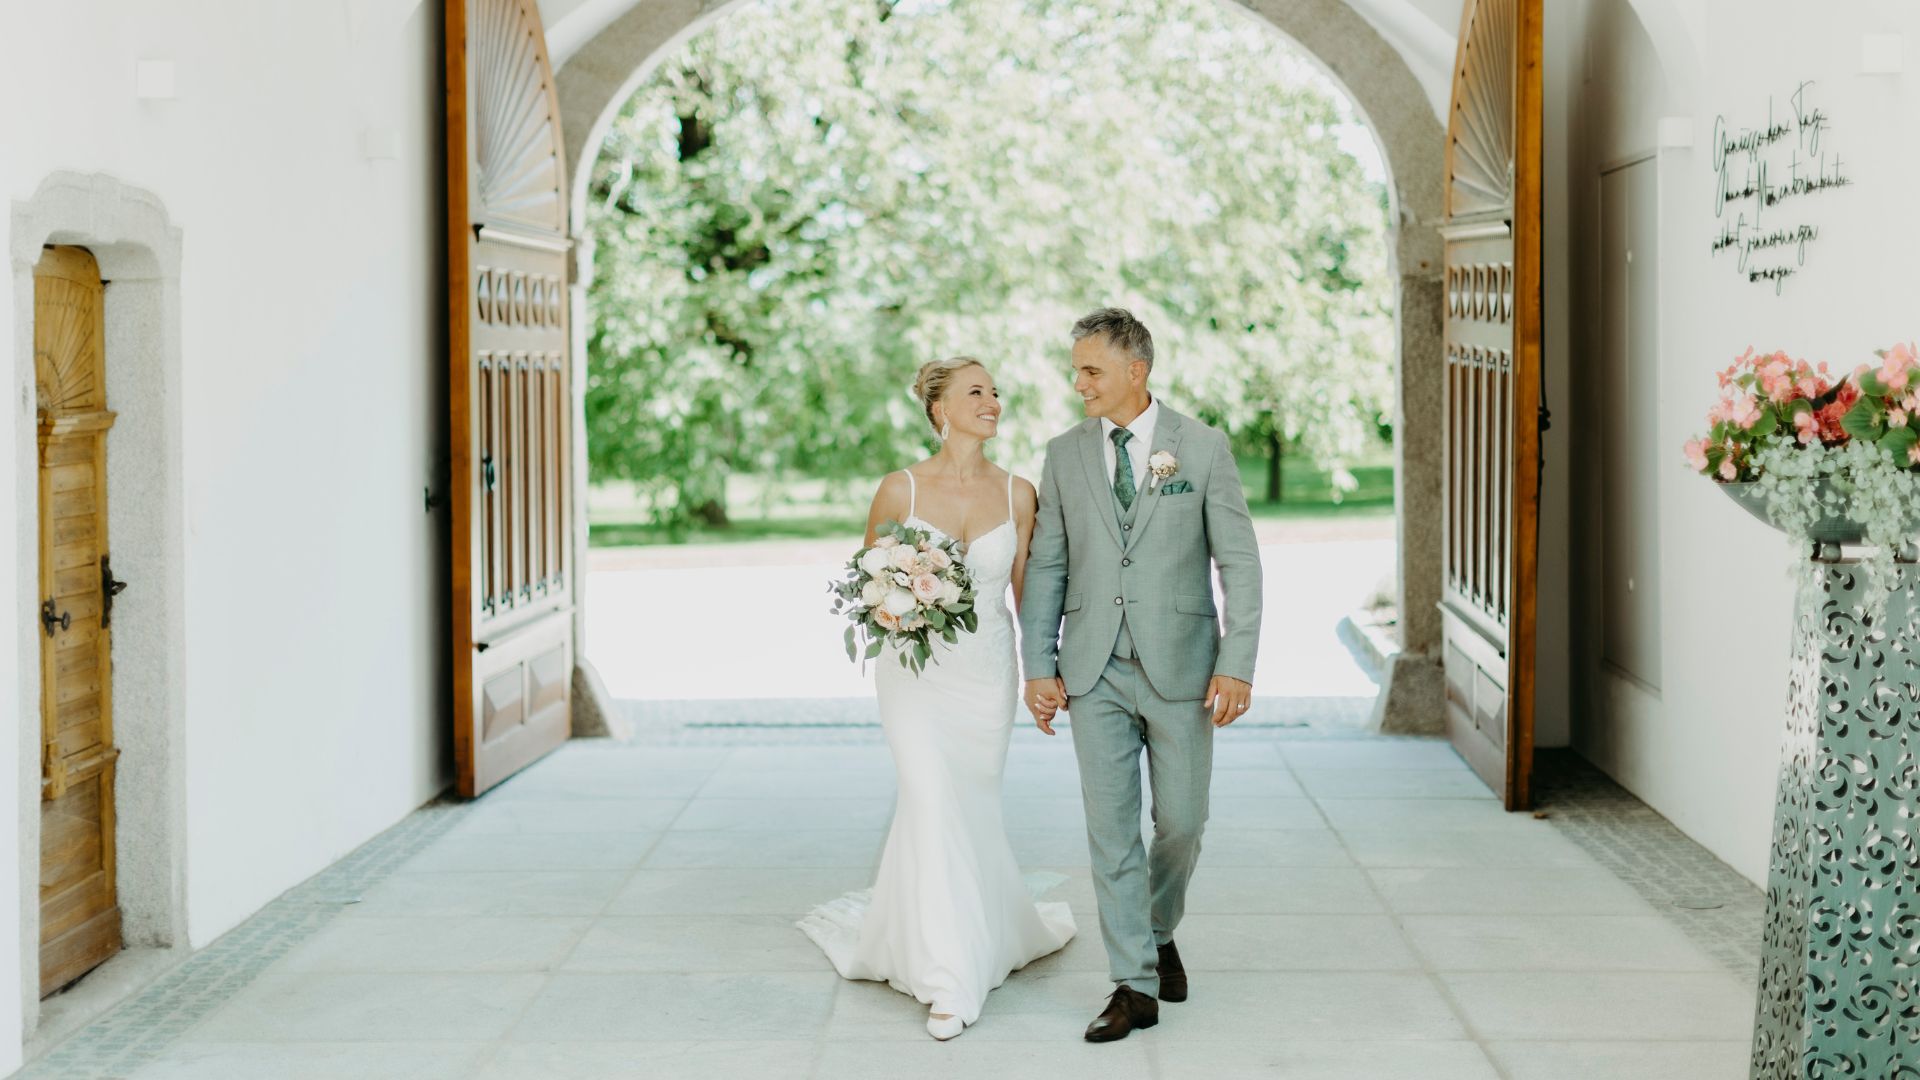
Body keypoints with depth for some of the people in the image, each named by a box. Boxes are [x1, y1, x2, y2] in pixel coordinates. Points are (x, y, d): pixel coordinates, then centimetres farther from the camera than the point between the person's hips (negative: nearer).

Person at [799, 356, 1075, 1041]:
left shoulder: (1017, 493, -1)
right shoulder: (900, 489, -7)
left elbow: (1027, 591, 6)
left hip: (988, 670, 2)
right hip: (916, 671, -2)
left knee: (971, 810, 11)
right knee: (933, 803, -12)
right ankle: (950, 981, -5)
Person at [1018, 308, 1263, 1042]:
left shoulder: (1203, 448, -2)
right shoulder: (1065, 455, 5)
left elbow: (1239, 563, -3)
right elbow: (1046, 566, 7)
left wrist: (1237, 665, -10)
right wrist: (1038, 667, 1)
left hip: (1179, 669, -2)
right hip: (1095, 674, 2)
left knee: (1181, 822, 5)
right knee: (1110, 829, 1)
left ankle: (1160, 934, 34)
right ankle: (1134, 986, 9)